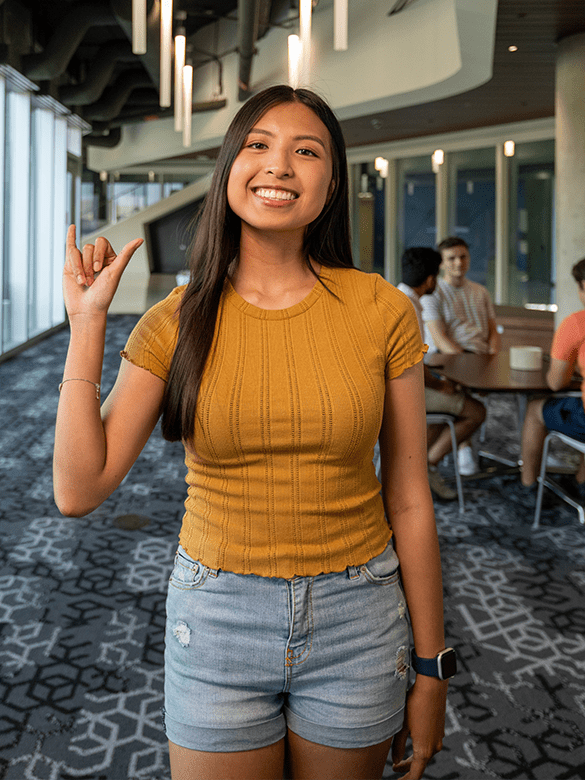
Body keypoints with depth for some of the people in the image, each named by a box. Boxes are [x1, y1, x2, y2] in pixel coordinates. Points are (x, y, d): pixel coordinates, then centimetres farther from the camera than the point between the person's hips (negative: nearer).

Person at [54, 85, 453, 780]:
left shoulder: (381, 312, -8)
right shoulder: (179, 320, -6)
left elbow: (409, 502, -3)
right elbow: (78, 489, -10)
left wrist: (431, 670, 1)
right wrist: (87, 322, -13)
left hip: (356, 622, 0)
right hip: (216, 618, 0)